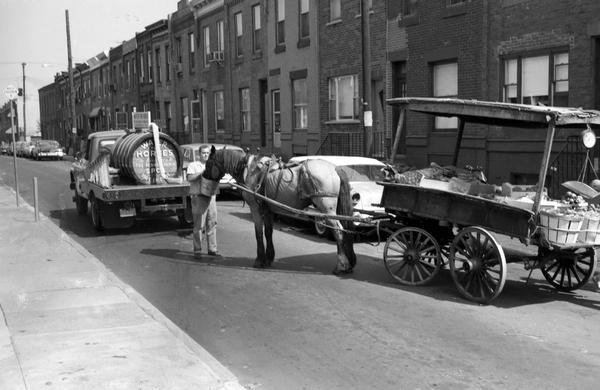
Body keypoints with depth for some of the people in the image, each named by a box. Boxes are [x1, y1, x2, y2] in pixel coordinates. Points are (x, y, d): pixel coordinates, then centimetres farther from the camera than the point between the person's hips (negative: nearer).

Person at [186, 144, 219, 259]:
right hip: (198, 197, -5)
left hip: (211, 197, 5)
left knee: (212, 224, 7)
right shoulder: (193, 165, 4)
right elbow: (190, 178, -12)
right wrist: (202, 172, -19)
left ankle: (212, 249, 15)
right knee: (199, 225, -4)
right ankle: (197, 250, 1)